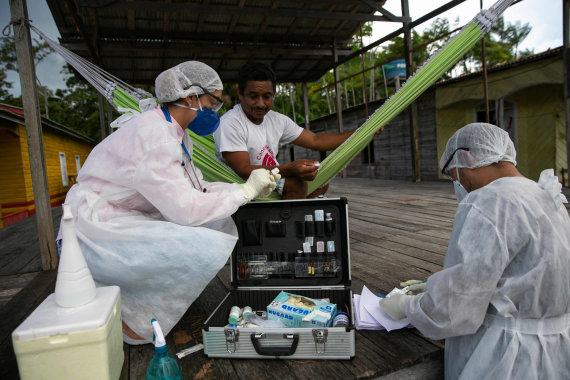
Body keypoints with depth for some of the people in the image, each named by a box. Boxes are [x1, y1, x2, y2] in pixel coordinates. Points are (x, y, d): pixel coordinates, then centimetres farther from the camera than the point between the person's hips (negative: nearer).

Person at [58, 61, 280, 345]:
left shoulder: (176, 135, 8)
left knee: (221, 225, 2)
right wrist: (246, 191, -16)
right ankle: (129, 318, -2)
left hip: (128, 221, 10)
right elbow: (184, 209, -27)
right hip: (97, 234, -10)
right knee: (210, 249, -26)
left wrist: (250, 189, 1)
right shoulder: (153, 134, -22)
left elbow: (194, 190, 11)